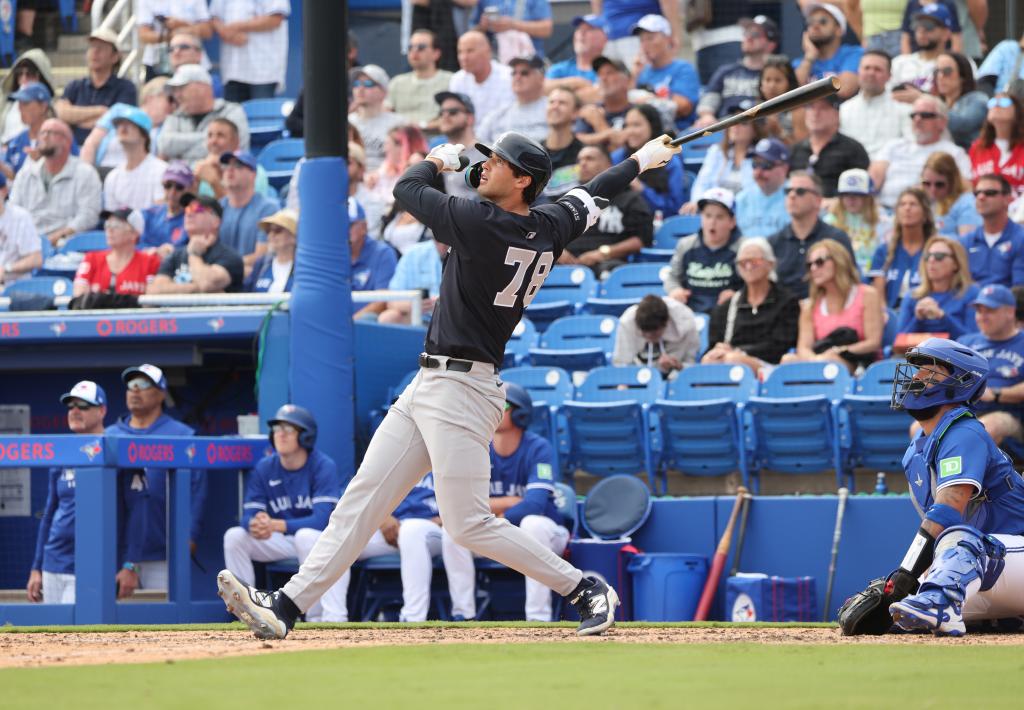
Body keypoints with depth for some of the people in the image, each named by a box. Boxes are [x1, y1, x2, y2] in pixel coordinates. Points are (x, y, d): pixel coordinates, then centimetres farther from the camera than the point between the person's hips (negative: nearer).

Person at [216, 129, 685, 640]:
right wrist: (642, 160, 42)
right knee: (362, 499, 4)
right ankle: (286, 607, 2)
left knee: (468, 525, -10)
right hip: (428, 387, 10)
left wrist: (439, 159, 18)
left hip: (461, 390, -10)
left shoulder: (482, 226, -17)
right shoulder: (549, 230, 6)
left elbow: (407, 188, -3)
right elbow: (593, 196, 24)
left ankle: (586, 591, 2)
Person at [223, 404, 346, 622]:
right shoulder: (264, 468, -2)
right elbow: (249, 516, -7)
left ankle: (317, 618, -34)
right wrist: (256, 525, -35)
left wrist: (275, 525, -40)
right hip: (283, 542, 5)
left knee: (306, 535, -38)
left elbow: (322, 520, -28)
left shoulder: (324, 467, -17)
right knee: (234, 536, -14)